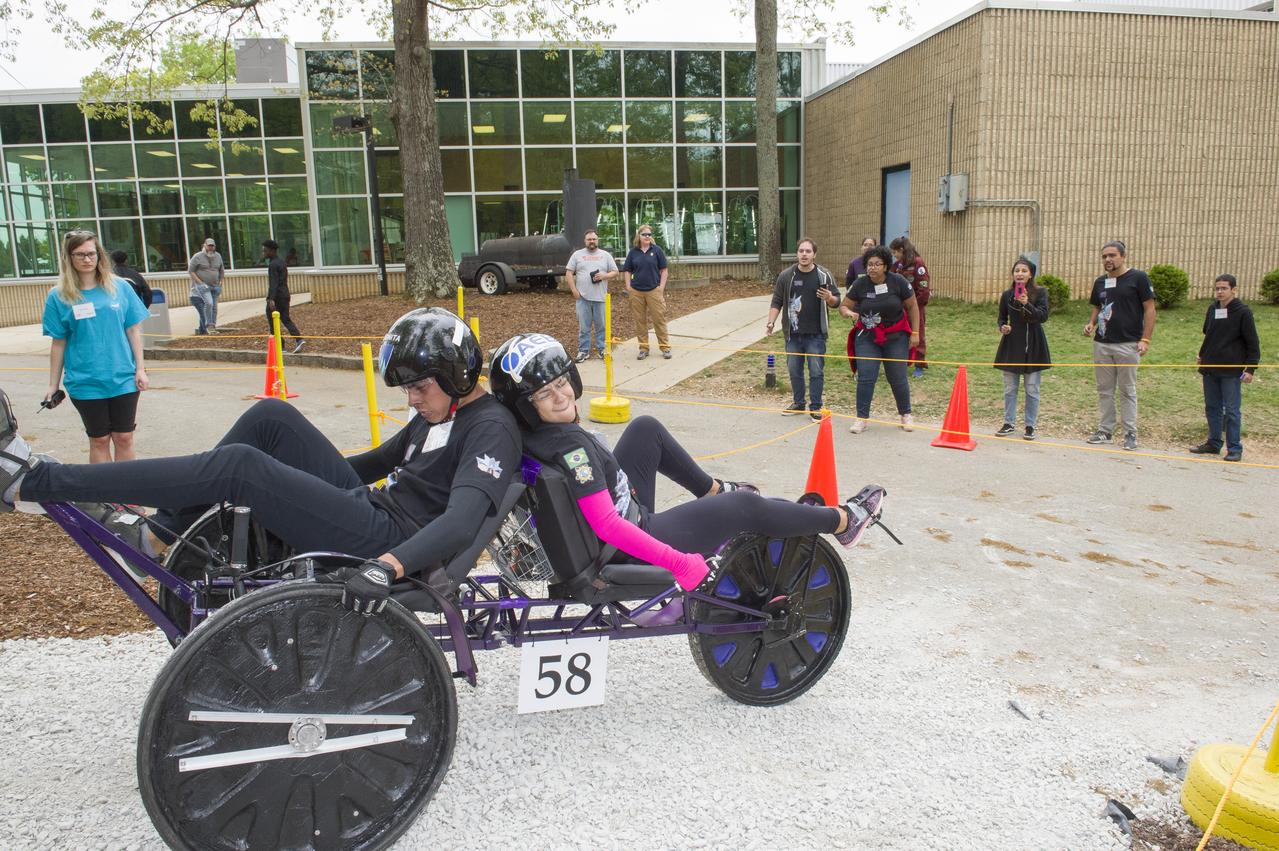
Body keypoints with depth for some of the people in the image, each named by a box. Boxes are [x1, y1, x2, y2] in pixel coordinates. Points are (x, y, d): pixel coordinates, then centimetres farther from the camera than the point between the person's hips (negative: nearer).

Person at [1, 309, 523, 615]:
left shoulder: (490, 429, -13)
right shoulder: (437, 413, 17)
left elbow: (462, 520, -30)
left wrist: (388, 567, -44)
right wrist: (298, 469, 31)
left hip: (388, 539, -9)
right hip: (367, 509, 10)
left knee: (239, 465, -21)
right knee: (271, 416, 0)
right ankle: (163, 529, 4)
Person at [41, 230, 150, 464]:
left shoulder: (120, 287, 0)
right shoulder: (58, 297, -1)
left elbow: (133, 330, 4)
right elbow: (59, 343, 2)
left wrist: (140, 369, 0)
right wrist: (53, 385, 3)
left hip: (124, 378, 1)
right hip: (85, 383, 0)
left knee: (124, 438, 7)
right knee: (99, 441, 9)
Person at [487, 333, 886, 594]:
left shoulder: (526, 436, -9)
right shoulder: (570, 448, -33)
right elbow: (607, 525, -36)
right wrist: (682, 564, -33)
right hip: (635, 547, -9)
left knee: (646, 429, 18)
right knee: (746, 506, 2)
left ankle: (714, 491, 32)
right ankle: (843, 520, 25)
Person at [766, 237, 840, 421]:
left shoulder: (824, 275, -1)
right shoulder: (786, 275, 3)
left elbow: (837, 301, 4)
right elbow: (776, 302, 7)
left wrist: (829, 298, -19)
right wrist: (771, 323, -4)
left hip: (816, 334, -2)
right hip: (793, 334, 2)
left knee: (816, 371, 1)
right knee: (794, 371, 11)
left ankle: (815, 407, 11)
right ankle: (798, 404, 27)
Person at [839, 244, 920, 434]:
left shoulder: (898, 282, -8)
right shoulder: (859, 285, -6)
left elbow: (912, 306, 0)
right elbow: (843, 306, 1)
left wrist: (915, 333, -2)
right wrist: (849, 313, -22)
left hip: (895, 338, -1)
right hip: (867, 338, 1)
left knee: (898, 378, 6)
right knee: (865, 378, -5)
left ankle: (905, 415, 26)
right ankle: (861, 418, 4)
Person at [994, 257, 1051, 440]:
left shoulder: (1040, 292, -4)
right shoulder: (1007, 294, 4)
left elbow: (1044, 316, -16)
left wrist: (1027, 304, -31)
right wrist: (1002, 327, -9)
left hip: (1033, 346, -2)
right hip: (1011, 345, 2)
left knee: (1032, 389, 4)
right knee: (1009, 388, 8)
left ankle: (1030, 426, 13)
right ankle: (1009, 423, 18)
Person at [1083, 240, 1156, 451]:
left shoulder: (1138, 278, -5)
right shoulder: (1100, 282, 11)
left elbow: (1149, 309, -7)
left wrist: (1145, 339, -13)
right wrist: (1091, 324, 1)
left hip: (1128, 344, -5)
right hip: (1101, 343, 5)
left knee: (1127, 390, 0)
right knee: (1104, 390, 9)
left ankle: (1130, 434, 7)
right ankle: (1105, 431, 17)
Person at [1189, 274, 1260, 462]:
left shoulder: (1243, 312, -9)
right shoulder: (1212, 309, 7)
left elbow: (1253, 343, -7)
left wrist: (1250, 368, -12)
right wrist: (1202, 355, 19)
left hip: (1232, 371, -6)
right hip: (1210, 369, 6)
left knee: (1232, 411, -1)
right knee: (1212, 408, 12)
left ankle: (1234, 449, 5)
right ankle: (1213, 443, 22)